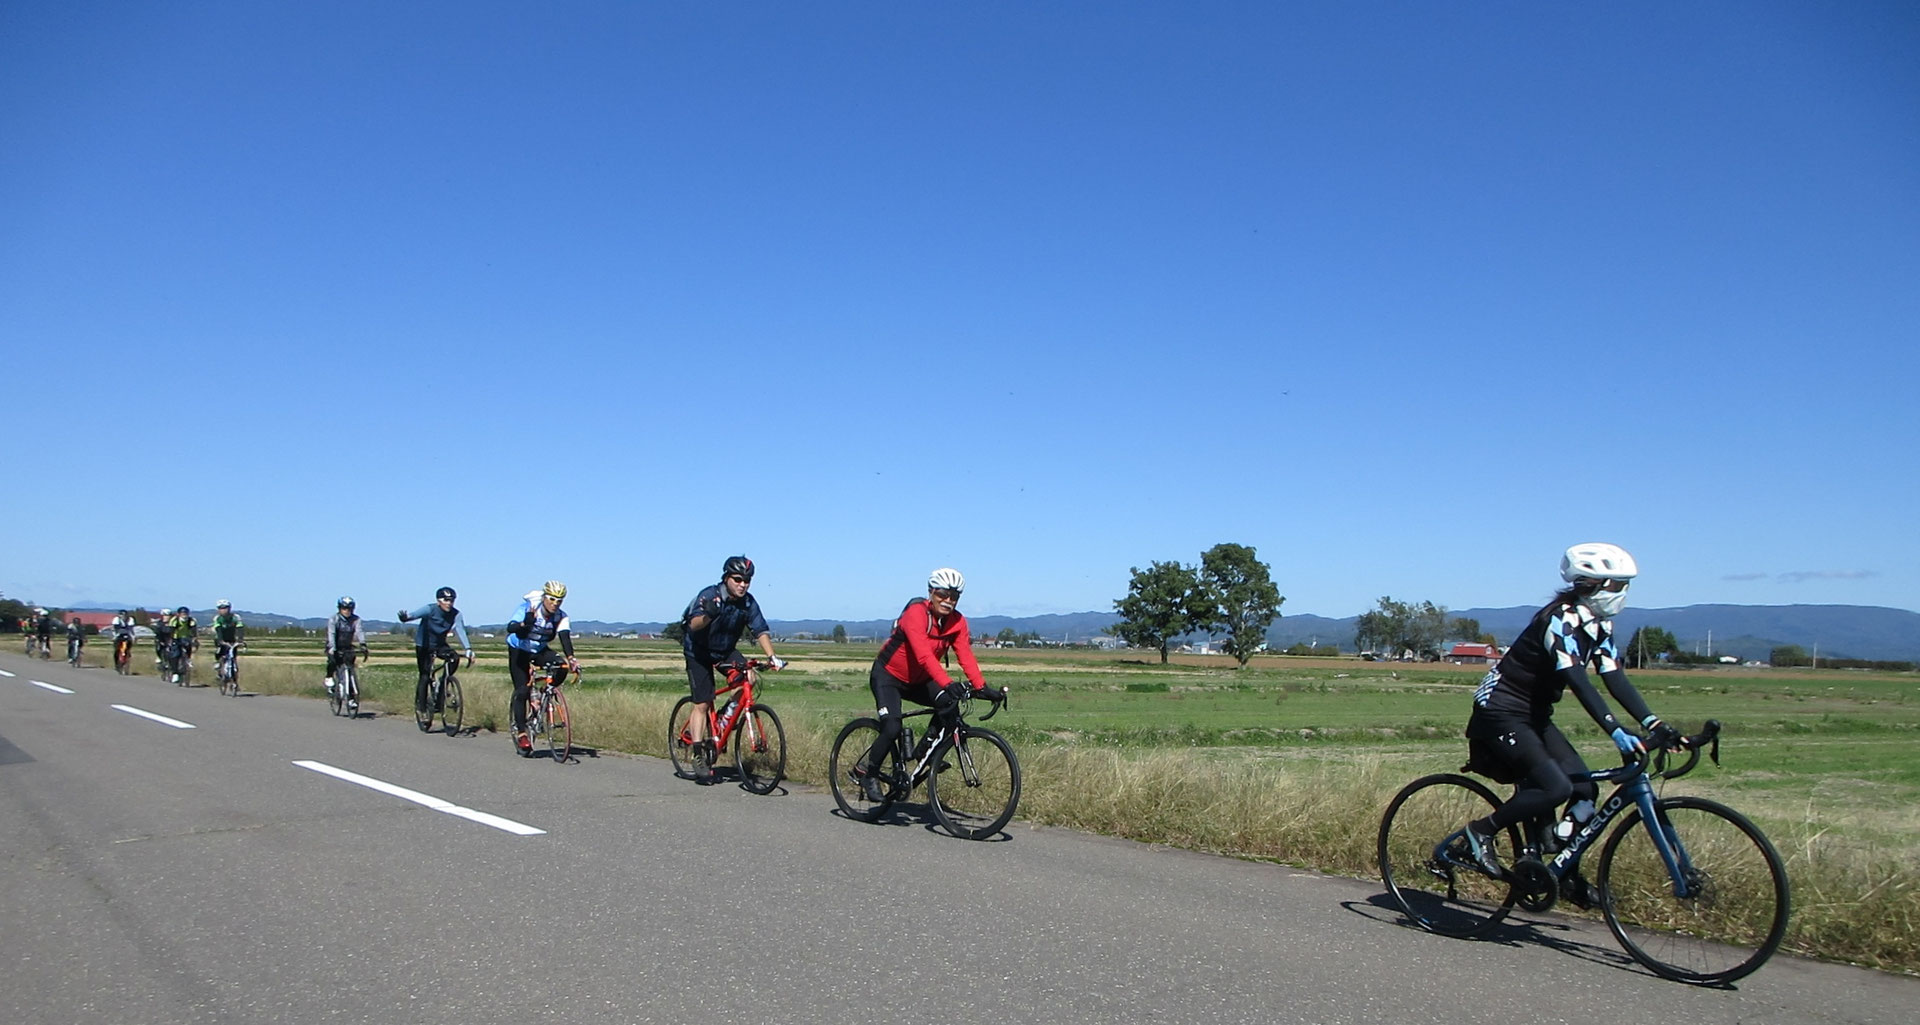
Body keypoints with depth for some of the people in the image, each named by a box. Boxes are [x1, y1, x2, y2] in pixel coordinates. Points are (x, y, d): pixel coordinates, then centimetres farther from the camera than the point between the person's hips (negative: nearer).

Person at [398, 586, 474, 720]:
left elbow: (460, 631, -24)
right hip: (424, 646, -3)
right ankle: (420, 704, 3)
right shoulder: (429, 610, -21)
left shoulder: (455, 615, -14)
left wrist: (468, 650, -38)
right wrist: (406, 617, -63)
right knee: (425, 676, -11)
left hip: (440, 645, 3)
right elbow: (416, 614, -39)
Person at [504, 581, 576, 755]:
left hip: (540, 651, 3)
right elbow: (510, 628, -40)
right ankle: (521, 732, -5)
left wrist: (571, 658, -51)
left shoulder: (561, 617, -18)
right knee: (522, 690, -13)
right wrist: (525, 624, -62)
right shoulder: (527, 607, -26)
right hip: (519, 651, -3)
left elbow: (565, 638, -33)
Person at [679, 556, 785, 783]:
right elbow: (694, 625, -39)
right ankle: (699, 757, -3)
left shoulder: (748, 603, -12)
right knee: (702, 704, -9)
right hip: (699, 652, -4)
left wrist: (772, 656, -30)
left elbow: (760, 630, -15)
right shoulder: (709, 595, -26)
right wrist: (709, 616, -61)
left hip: (725, 651, 4)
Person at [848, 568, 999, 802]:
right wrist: (948, 684, -51)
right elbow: (924, 656, -39)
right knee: (892, 729, -21)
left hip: (918, 680, 6)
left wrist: (980, 687, -33)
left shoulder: (957, 622, -9)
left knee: (950, 706, -20)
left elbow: (966, 656, -19)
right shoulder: (916, 613, -28)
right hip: (887, 676, -6)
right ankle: (865, 771, 2)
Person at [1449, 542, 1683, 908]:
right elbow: (1579, 683, -33)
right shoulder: (1560, 619, -23)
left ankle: (1567, 875, 15)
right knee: (1555, 788, -23)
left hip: (1534, 716, 9)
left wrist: (1653, 724, -12)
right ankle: (1478, 833, -7)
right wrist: (1616, 732, -41)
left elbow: (1615, 679, -1)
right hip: (1500, 714, -9)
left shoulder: (1599, 625, 5)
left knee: (1585, 789, 1)